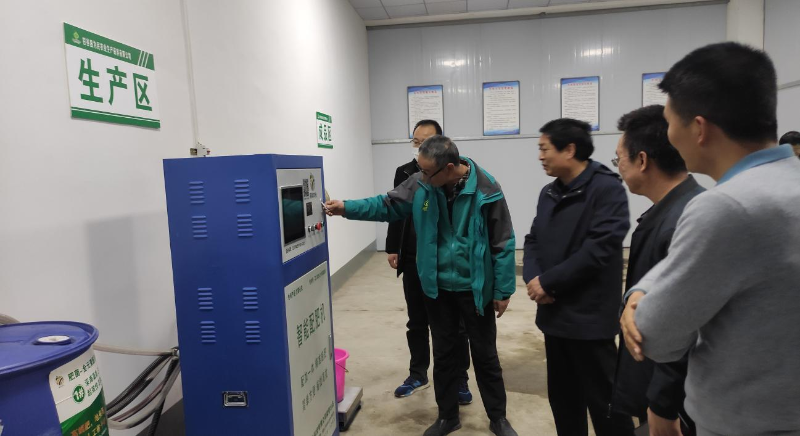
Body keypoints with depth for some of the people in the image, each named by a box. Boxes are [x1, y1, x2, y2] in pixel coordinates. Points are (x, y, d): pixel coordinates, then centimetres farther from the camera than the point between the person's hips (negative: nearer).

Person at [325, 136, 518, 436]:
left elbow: (503, 243, -13)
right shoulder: (421, 184, -9)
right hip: (437, 286, 3)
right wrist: (347, 208, -10)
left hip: (475, 288, -3)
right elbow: (388, 205, 2)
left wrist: (503, 291, -10)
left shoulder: (486, 190, -18)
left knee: (485, 354, 13)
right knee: (443, 353, 17)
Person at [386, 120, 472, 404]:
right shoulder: (404, 173, 6)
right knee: (416, 322, 16)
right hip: (413, 261, 4)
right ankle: (418, 375, 32)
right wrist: (393, 248, 8)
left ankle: (460, 380, 24)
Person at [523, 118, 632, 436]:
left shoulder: (607, 189, -13)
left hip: (590, 317, -7)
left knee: (603, 400, 7)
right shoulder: (549, 193, 12)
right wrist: (532, 278, -9)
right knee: (562, 396, 19)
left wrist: (547, 282, -18)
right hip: (554, 314, 7)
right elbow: (533, 240, 10)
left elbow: (598, 249, -22)